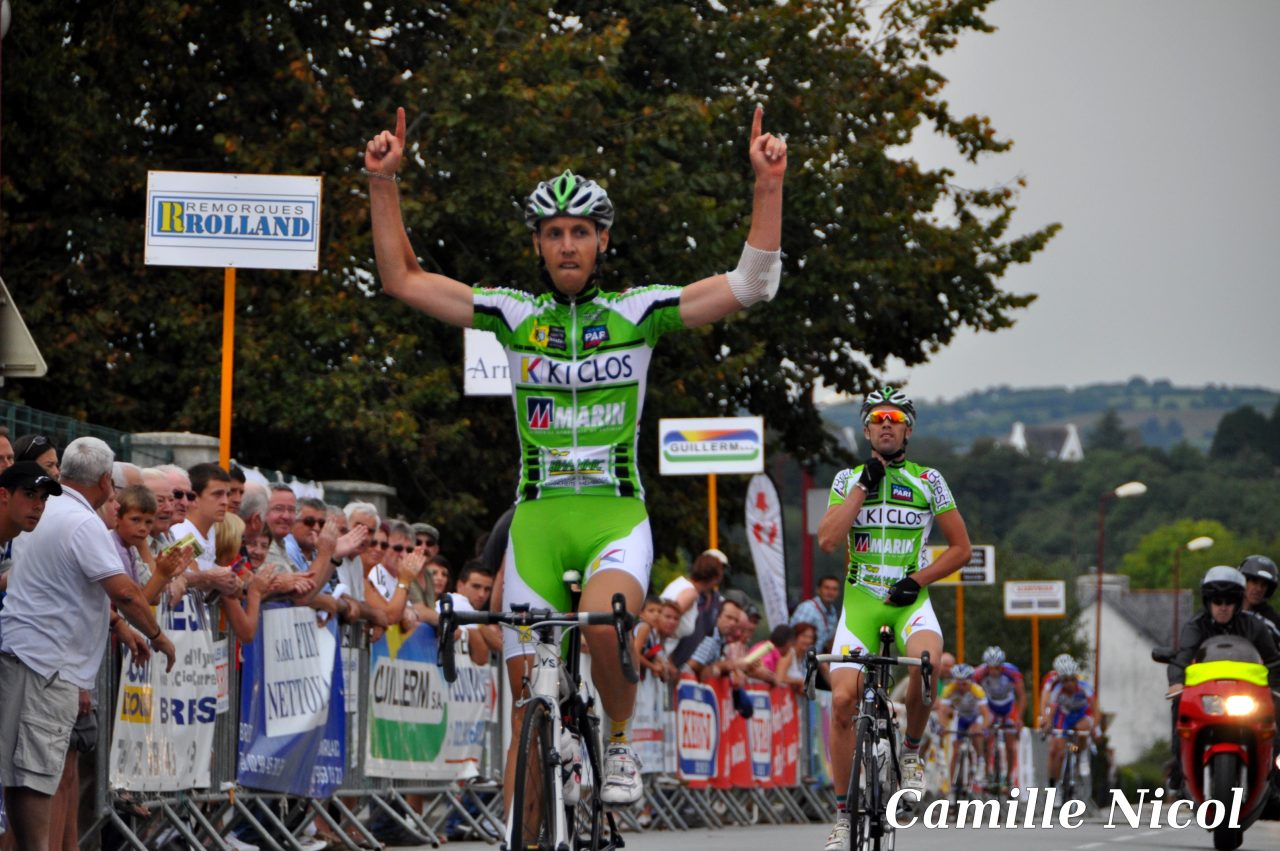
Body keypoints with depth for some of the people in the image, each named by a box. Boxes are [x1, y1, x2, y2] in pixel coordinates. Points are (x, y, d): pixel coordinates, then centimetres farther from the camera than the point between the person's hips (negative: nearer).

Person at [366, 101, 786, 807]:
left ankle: (619, 745, -5)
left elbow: (751, 284, -5)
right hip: (538, 518, 2)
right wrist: (383, 182, -6)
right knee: (531, 701, 2)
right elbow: (401, 279, 4)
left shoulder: (639, 312, 2)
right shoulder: (514, 315, 6)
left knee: (602, 625, -31)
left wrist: (769, 185, -14)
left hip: (617, 516, -2)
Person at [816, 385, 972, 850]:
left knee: (926, 661, -34)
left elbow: (961, 547, 7)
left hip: (909, 600, -1)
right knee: (843, 699, -11)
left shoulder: (928, 481, 5)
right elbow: (827, 539, -9)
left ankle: (911, 752, -7)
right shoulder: (848, 479, 7)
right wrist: (864, 487, -12)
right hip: (860, 601, 1)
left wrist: (919, 579, -7)